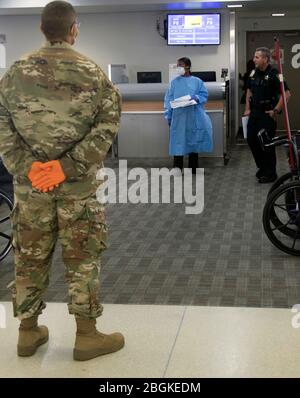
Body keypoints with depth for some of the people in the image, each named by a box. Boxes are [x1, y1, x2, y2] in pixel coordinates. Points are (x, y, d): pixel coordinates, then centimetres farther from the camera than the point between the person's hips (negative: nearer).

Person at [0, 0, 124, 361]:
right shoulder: (92, 73, -3)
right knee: (82, 259, 7)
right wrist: (67, 165, -15)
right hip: (78, 185, -2)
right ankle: (87, 336, 15)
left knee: (30, 257, 13)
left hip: (29, 184, 3)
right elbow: (108, 124, -11)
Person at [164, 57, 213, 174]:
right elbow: (169, 99, 6)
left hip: (193, 117, 0)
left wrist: (196, 98, -16)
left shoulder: (197, 81, 3)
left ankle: (193, 168, 16)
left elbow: (204, 95, 5)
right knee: (178, 140, -4)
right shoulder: (174, 82, 6)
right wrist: (168, 116, 0)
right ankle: (178, 167, 1)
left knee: (193, 140, 7)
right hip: (178, 116, 0)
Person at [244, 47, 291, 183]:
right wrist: (247, 109, 13)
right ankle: (262, 167, 29)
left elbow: (286, 94, -18)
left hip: (267, 114, -7)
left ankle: (270, 173, 10)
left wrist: (276, 110, -17)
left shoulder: (274, 74, -15)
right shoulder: (253, 73, 7)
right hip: (254, 113, 7)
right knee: (251, 140, 11)